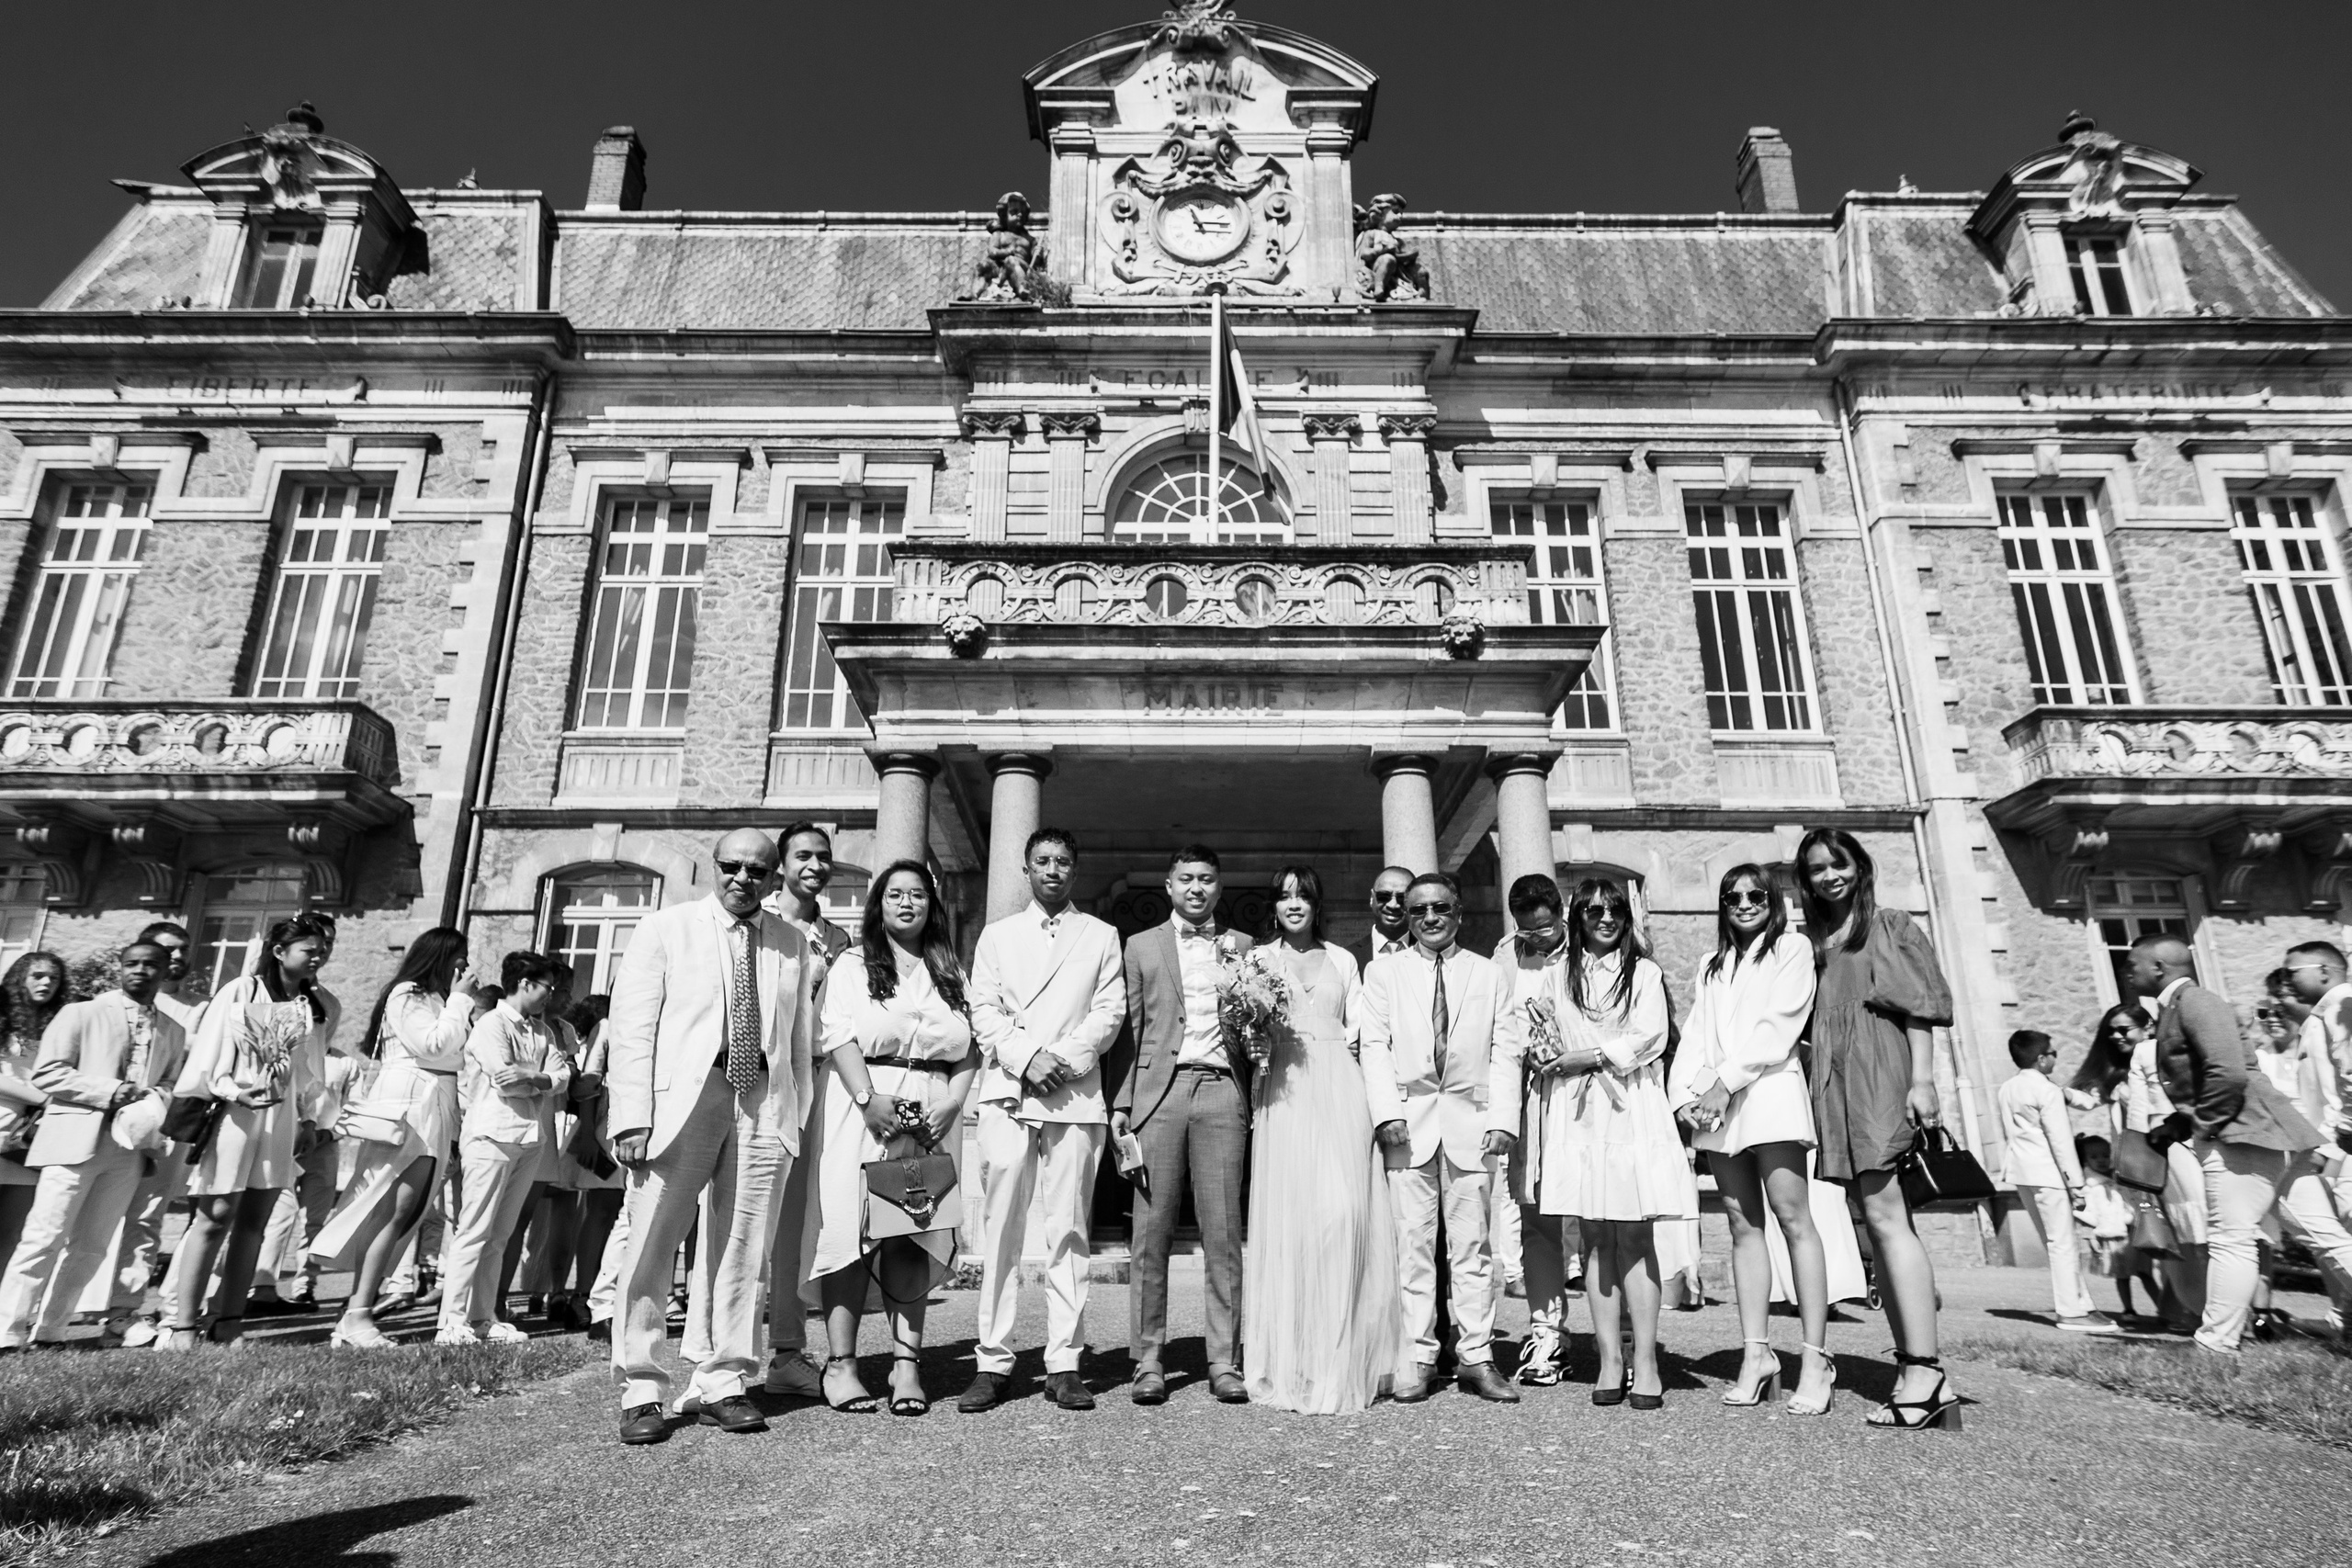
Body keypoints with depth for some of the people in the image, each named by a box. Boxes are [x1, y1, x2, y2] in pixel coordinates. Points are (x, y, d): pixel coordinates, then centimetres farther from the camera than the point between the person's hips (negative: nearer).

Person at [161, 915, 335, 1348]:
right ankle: (182, 1324, 2)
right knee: (214, 1217, -5)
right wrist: (231, 1090, -18)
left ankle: (229, 1321, 14)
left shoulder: (320, 1006, 7)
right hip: (233, 1113, -4)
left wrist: (310, 1118, 11)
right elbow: (205, 1053, -5)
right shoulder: (240, 992, -5)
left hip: (283, 1117, 4)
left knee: (253, 1221, 7)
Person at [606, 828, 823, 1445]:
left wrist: (799, 1114, 6)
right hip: (681, 1098, -2)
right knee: (652, 1245, -2)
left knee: (744, 1250, 4)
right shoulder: (664, 928, 7)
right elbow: (631, 1028, 0)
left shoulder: (794, 945, 15)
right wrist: (632, 1118, -8)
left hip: (765, 1105, 3)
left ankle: (723, 1385, 15)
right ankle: (642, 1390, 11)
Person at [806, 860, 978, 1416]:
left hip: (930, 1114, 2)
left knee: (913, 1235, -1)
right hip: (861, 1105, -2)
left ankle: (907, 1362, 0)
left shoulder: (951, 973, 18)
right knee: (853, 1229, -6)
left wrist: (950, 1103, -5)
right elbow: (838, 1037, -3)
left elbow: (970, 1050, 11)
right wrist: (868, 1099, -16)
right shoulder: (852, 965, 10)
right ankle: (841, 1363, -1)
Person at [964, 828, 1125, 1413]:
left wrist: (1063, 1059, -9)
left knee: (1068, 1232, 0)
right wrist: (1025, 1057, -9)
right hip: (1007, 1094, 1)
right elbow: (983, 1011, 6)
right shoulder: (997, 935, 17)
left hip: (1075, 1096, 0)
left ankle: (1065, 1364, 5)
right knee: (1000, 1229, -1)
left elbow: (1110, 1012, 5)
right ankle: (994, 1363, 4)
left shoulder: (1101, 935, 15)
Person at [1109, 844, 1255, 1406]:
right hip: (1159, 1091, 0)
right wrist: (1120, 1102, 2)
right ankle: (1148, 1362, 7)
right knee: (1151, 1229, 0)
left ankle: (1225, 1361, 8)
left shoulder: (1242, 946, 15)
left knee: (1223, 1230, 0)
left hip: (1222, 1091, 0)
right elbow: (1129, 1030, 9)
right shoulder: (1142, 946, 13)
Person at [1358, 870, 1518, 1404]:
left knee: (1472, 1243, 3)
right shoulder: (1383, 972, 11)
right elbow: (1374, 1045, 3)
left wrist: (1501, 1119, -3)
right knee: (1413, 1243, 0)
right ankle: (1418, 1359, 8)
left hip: (1470, 1122, 1)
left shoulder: (1488, 974, 12)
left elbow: (1503, 1053, 8)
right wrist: (1388, 1113, -8)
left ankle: (1475, 1358, 11)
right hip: (1409, 1122, 0)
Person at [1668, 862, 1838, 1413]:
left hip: (1770, 1092, -5)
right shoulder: (1711, 969, 24)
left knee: (1792, 1218, -11)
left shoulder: (1792, 949, 8)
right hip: (1713, 1106, 5)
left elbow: (1780, 1024, -4)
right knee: (1743, 1225, 3)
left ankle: (1816, 1358, -9)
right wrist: (1685, 1093, 0)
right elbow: (1695, 1036, 16)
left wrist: (1728, 1080, -10)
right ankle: (1756, 1354, 3)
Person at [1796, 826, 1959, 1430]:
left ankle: (1926, 1371, -17)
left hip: (1882, 1077, -6)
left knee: (1884, 1214, -16)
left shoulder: (1891, 925, 7)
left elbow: (1921, 1005, -1)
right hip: (1834, 1085, 6)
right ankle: (1912, 1368, 4)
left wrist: (1923, 1079, -11)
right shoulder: (1813, 942, 19)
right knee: (1877, 1220, 3)